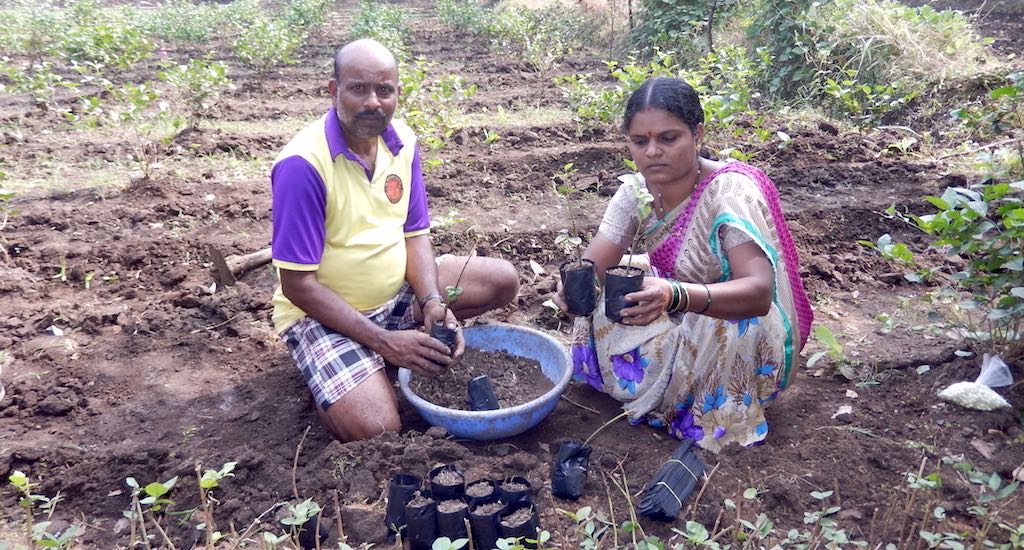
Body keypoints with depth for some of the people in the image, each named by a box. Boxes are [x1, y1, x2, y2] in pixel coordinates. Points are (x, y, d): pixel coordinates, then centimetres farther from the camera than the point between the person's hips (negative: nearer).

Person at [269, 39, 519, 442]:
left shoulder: (402, 141, -4)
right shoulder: (303, 164, -25)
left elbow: (414, 234, 2)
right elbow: (298, 284, -23)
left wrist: (432, 302, -17)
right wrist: (383, 342, -27)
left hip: (397, 291, 7)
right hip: (324, 313, -6)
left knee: (503, 281, 0)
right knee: (375, 431, -24)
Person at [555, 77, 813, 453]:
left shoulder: (731, 192, -29)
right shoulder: (636, 191, -11)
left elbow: (759, 292, -40)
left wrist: (675, 296, -59)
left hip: (743, 337, -6)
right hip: (681, 324, 6)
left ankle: (717, 414, -7)